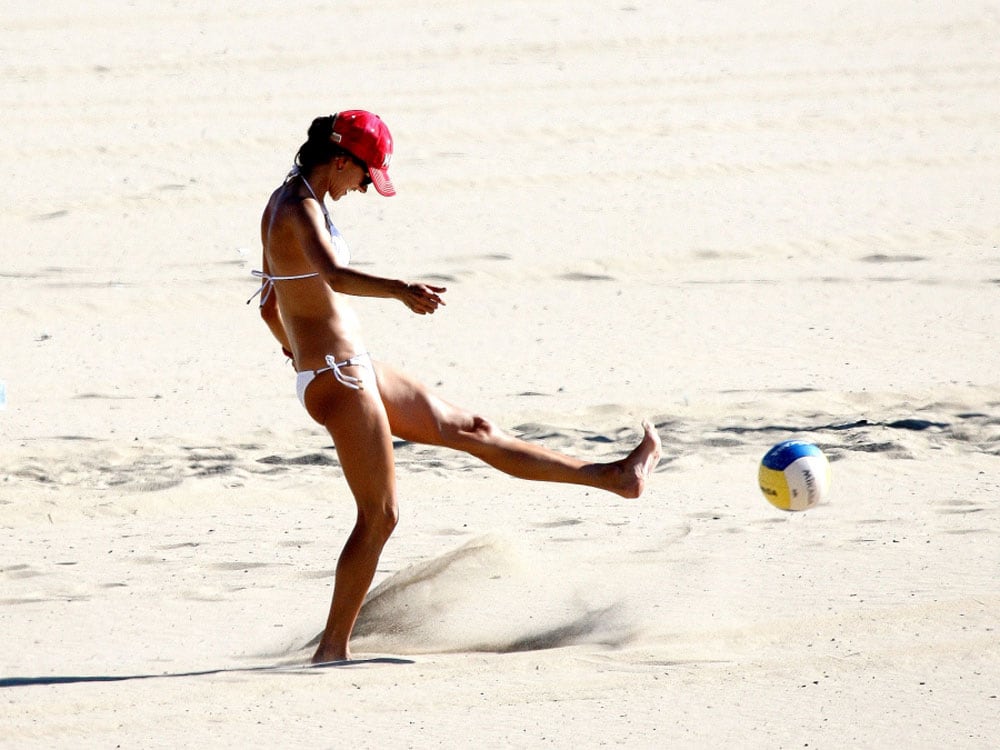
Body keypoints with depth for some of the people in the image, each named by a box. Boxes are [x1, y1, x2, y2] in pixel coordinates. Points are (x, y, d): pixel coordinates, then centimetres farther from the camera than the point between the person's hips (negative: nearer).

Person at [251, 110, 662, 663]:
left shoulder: (282, 203, 12)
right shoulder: (300, 208, -17)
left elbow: (269, 306, 23)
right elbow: (333, 274, -39)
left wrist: (300, 355, 39)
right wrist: (400, 291, -54)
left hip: (353, 370, 10)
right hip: (339, 379, -10)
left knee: (471, 430, 15)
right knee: (378, 516, -4)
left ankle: (616, 477, 21)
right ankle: (332, 650, 1)